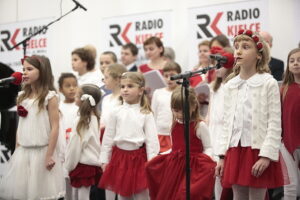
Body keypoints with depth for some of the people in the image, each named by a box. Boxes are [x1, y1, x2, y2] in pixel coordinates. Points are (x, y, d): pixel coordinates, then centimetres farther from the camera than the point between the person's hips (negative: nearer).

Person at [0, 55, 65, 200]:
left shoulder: (50, 96, -9)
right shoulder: (22, 96, 9)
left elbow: (54, 128, -12)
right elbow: (20, 125, 13)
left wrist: (49, 155, -15)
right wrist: (17, 151, 10)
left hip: (41, 151, -6)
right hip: (23, 152, 6)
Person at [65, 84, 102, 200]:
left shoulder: (82, 121, -16)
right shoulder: (96, 118, 6)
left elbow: (75, 146, -13)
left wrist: (69, 166, -2)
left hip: (83, 165, -8)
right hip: (94, 163, 8)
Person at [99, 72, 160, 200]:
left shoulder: (146, 114, -4)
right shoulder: (116, 112, 3)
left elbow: (152, 140, -6)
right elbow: (108, 138, 6)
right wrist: (104, 160, 4)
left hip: (139, 157, -3)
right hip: (120, 156, 3)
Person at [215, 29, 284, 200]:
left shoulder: (269, 83, -6)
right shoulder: (230, 86, 11)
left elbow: (275, 124, -10)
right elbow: (227, 123, 13)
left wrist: (266, 156, -17)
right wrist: (222, 156, 9)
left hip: (258, 150, -5)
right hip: (235, 150, 5)